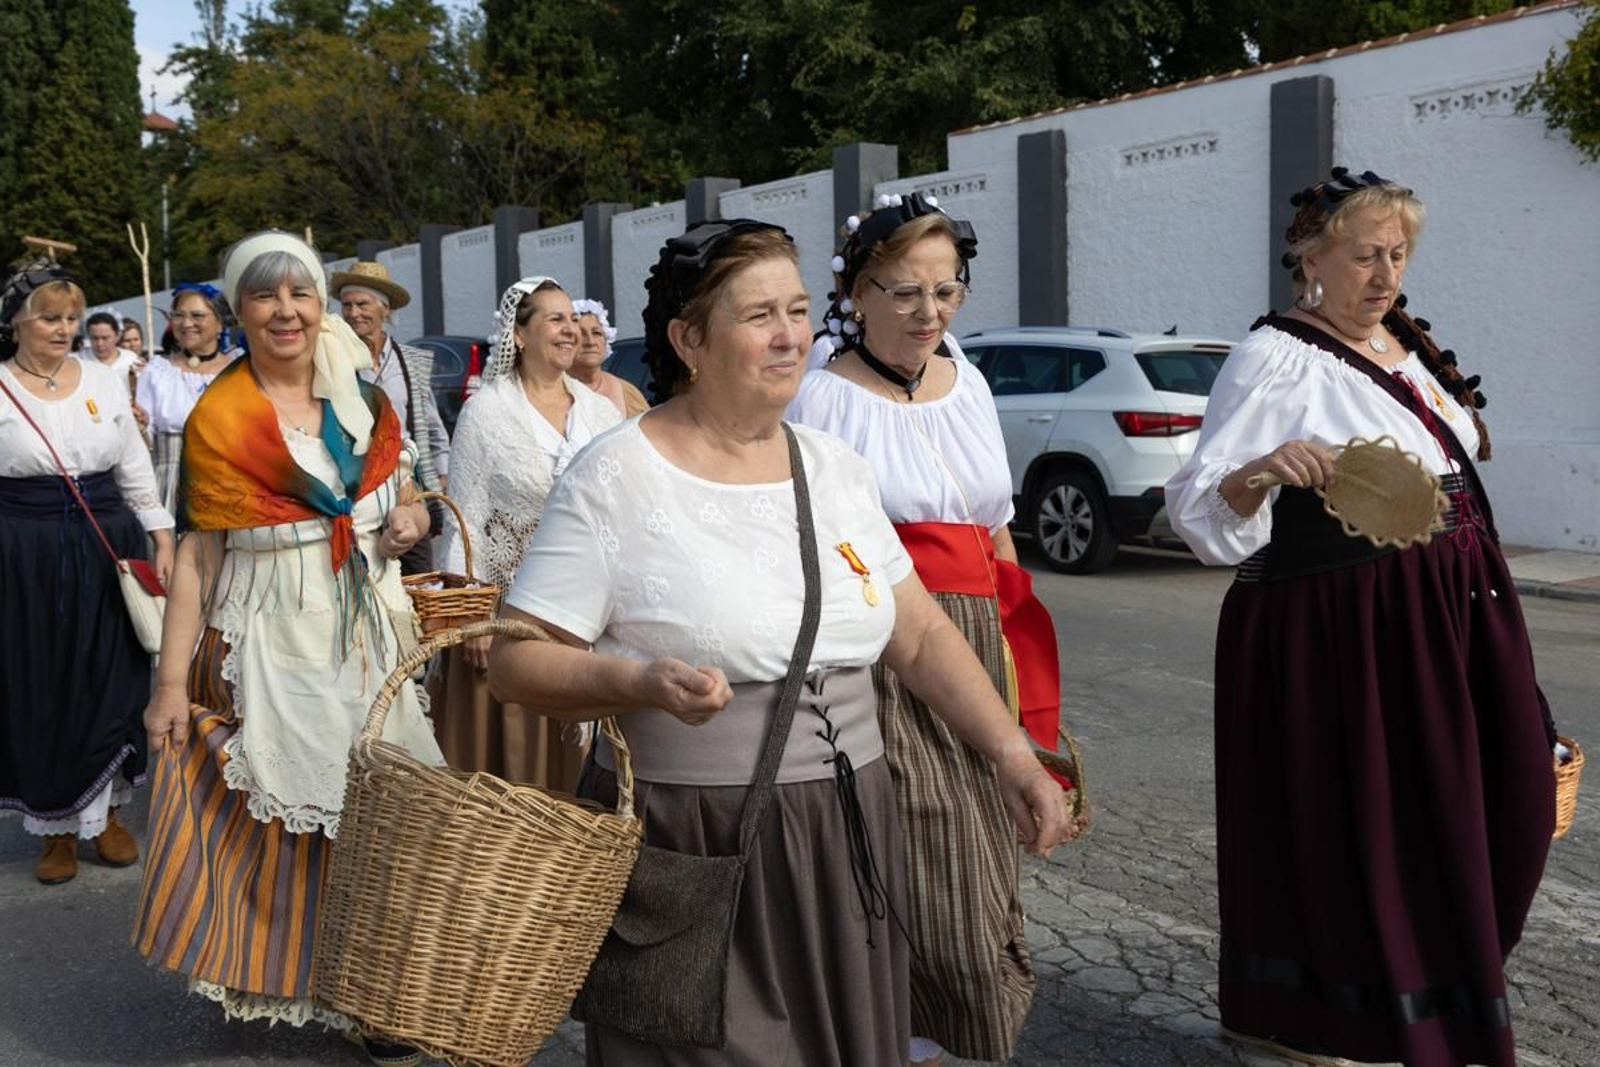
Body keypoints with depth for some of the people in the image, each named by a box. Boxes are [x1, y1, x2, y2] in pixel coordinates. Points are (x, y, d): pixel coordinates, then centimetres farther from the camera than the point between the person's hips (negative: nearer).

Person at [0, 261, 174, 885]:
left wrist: (161, 537, 5)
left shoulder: (105, 383, 6)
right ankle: (58, 827, 20)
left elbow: (135, 470, 10)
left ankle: (106, 813, 23)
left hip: (109, 551, 2)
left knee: (110, 684, 7)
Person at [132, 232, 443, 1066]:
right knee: (270, 815, 2)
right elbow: (197, 555, -5)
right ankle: (267, 967, 23)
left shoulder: (362, 398, 6)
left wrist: (415, 515, -4)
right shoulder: (218, 416, -5)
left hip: (367, 636, 3)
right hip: (268, 645, -3)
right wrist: (171, 680, -8)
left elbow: (402, 494, 20)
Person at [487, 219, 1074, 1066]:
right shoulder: (616, 478, -10)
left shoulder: (835, 467, 7)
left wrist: (1012, 754, 3)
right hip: (688, 850, -5)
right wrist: (641, 684, -25)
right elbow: (514, 658, -9)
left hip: (844, 841, 5)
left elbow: (921, 635, 11)